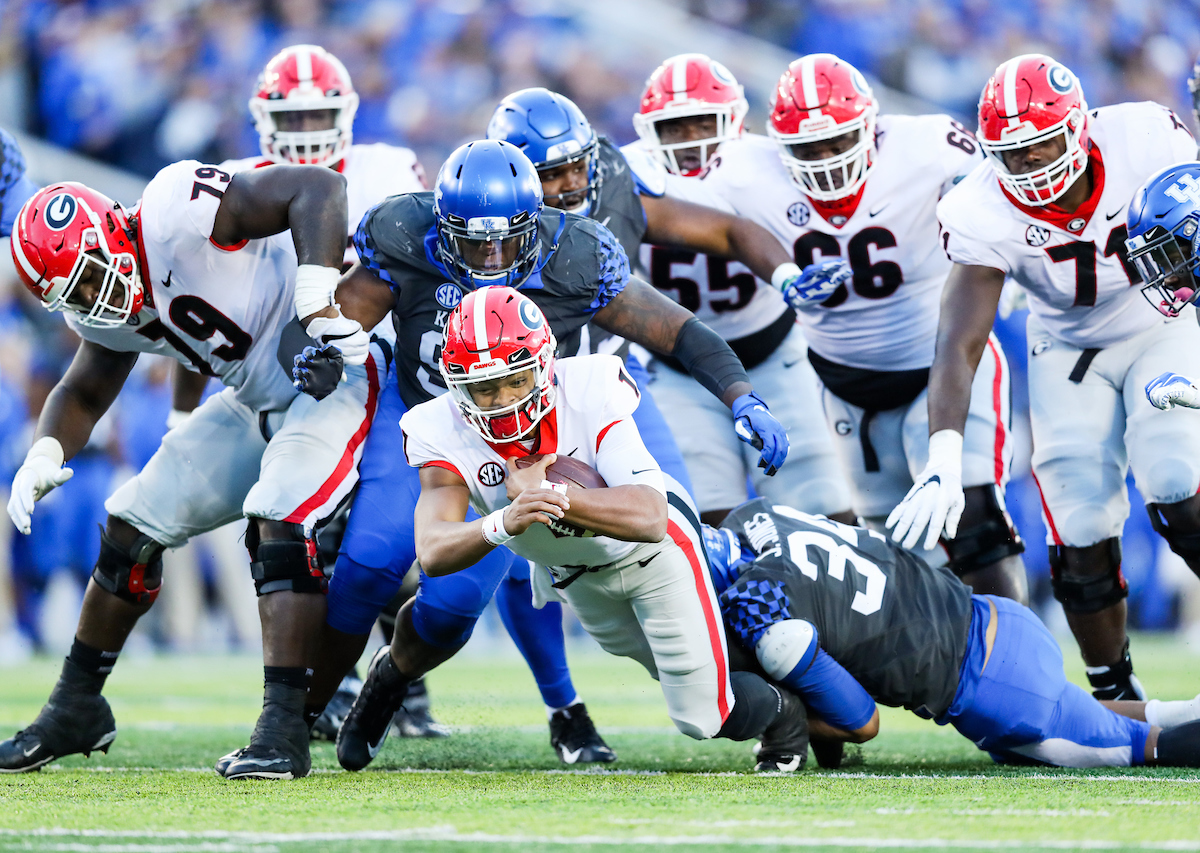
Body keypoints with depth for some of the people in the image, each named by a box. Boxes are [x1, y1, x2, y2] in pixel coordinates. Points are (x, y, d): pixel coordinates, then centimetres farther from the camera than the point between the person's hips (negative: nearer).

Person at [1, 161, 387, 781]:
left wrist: (315, 304, -41)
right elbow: (82, 394, 15)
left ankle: (284, 728, -26)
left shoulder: (174, 214, -28)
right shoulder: (108, 315, -2)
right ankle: (75, 711, 20)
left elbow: (318, 188, -33)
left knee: (281, 525, -28)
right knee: (135, 523, 6)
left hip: (331, 374, -9)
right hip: (255, 400, 9)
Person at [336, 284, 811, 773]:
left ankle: (780, 712, 34)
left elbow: (651, 518, -44)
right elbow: (433, 551, -43)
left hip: (651, 550, -3)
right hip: (564, 565, 3)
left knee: (704, 720, 2)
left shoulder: (590, 392, -37)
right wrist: (504, 522, -62)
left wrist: (548, 496, -55)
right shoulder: (444, 433, -30)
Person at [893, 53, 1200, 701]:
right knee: (1080, 531, -8)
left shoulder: (1146, 142, -27)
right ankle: (1113, 691, 12)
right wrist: (944, 460, -43)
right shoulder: (982, 215, -27)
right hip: (1069, 349, 1)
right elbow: (959, 345, -32)